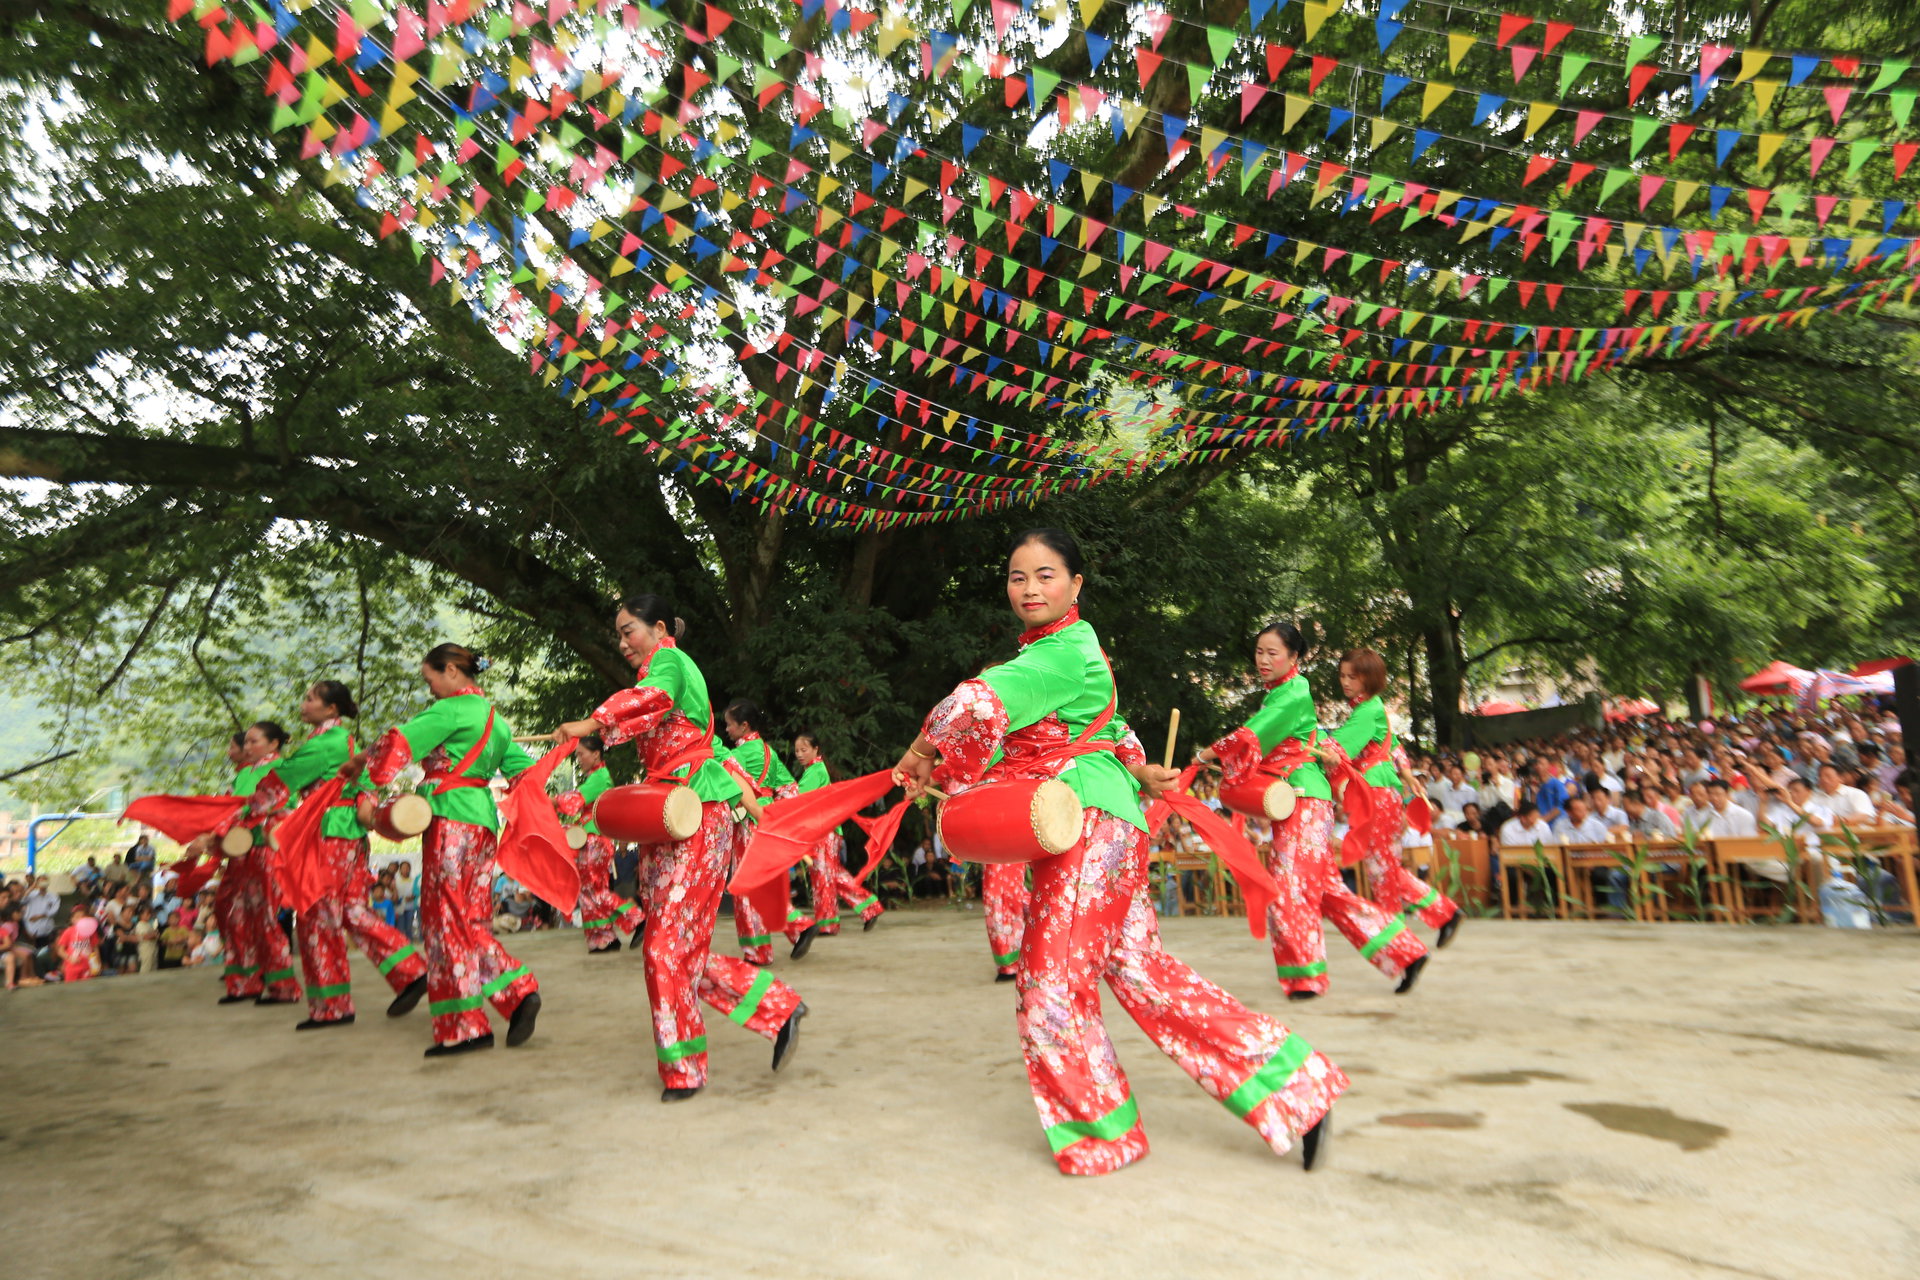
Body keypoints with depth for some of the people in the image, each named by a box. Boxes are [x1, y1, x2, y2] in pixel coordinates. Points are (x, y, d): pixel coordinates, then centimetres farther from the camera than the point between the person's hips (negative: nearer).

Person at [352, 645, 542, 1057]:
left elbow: (399, 743, -13)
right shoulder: (494, 719, 19)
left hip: (450, 816, -8)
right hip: (484, 818, 8)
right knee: (472, 918, 10)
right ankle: (518, 992, -2)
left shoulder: (452, 710, -6)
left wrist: (367, 791, -10)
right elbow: (524, 772, 19)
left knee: (446, 916, -2)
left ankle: (464, 1026, 1)